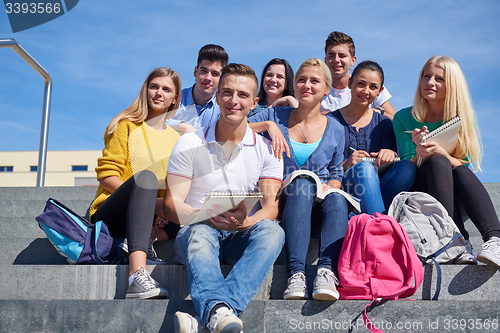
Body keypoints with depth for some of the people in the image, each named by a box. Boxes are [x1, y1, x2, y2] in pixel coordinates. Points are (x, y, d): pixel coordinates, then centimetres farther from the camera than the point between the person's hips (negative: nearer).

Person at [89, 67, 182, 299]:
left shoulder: (180, 136, 18)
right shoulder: (126, 126, 8)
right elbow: (106, 175, -3)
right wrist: (151, 202, -18)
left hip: (153, 219, 4)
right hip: (110, 216, -3)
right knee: (146, 176, -36)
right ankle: (137, 274, -54)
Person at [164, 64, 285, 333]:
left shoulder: (266, 149, 8)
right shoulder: (189, 144, 5)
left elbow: (271, 207, -1)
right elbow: (172, 205, 0)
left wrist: (246, 221, -24)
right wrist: (207, 216, -21)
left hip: (244, 237, 1)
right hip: (199, 231, 0)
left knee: (272, 230, -32)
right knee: (200, 234, -35)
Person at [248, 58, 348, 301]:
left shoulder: (335, 130, 13)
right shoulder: (276, 116, 9)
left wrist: (328, 187, -4)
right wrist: (267, 125, -14)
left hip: (319, 204, 2)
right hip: (282, 201, -1)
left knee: (336, 198, -33)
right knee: (303, 183, -36)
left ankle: (326, 271, -47)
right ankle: (296, 274, -47)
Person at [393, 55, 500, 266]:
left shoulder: (461, 119, 6)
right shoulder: (404, 119, 1)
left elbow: (464, 165, -4)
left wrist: (439, 151, -24)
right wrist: (420, 155, -26)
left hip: (457, 199, 1)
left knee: (461, 171, -30)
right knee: (438, 163, -30)